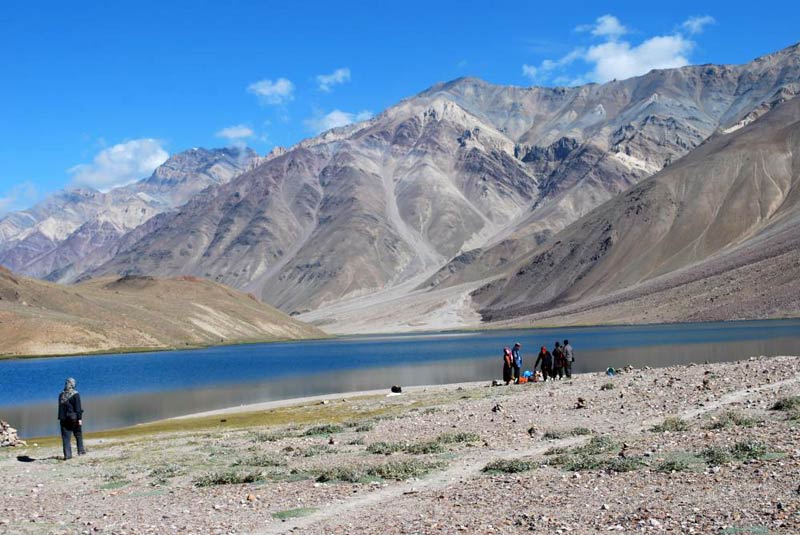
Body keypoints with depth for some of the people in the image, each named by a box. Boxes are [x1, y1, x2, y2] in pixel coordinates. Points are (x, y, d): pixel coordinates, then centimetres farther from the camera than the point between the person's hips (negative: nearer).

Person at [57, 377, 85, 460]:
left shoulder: (61, 394, 8)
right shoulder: (75, 394, -9)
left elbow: (60, 407, 13)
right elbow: (78, 408, -13)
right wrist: (79, 418, -12)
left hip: (64, 419, 4)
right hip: (74, 417, -4)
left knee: (65, 437, 1)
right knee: (78, 434, 14)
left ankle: (67, 454, -5)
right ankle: (80, 450, 21)